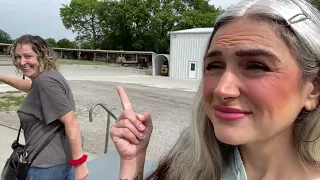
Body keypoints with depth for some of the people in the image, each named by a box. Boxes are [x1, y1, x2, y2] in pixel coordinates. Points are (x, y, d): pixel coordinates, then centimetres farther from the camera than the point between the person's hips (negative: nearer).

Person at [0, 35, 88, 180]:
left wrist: (79, 163, -26)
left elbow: (71, 121, -27)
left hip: (47, 165, -9)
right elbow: (30, 86, 32)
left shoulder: (46, 81, -23)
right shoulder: (44, 78, 7)